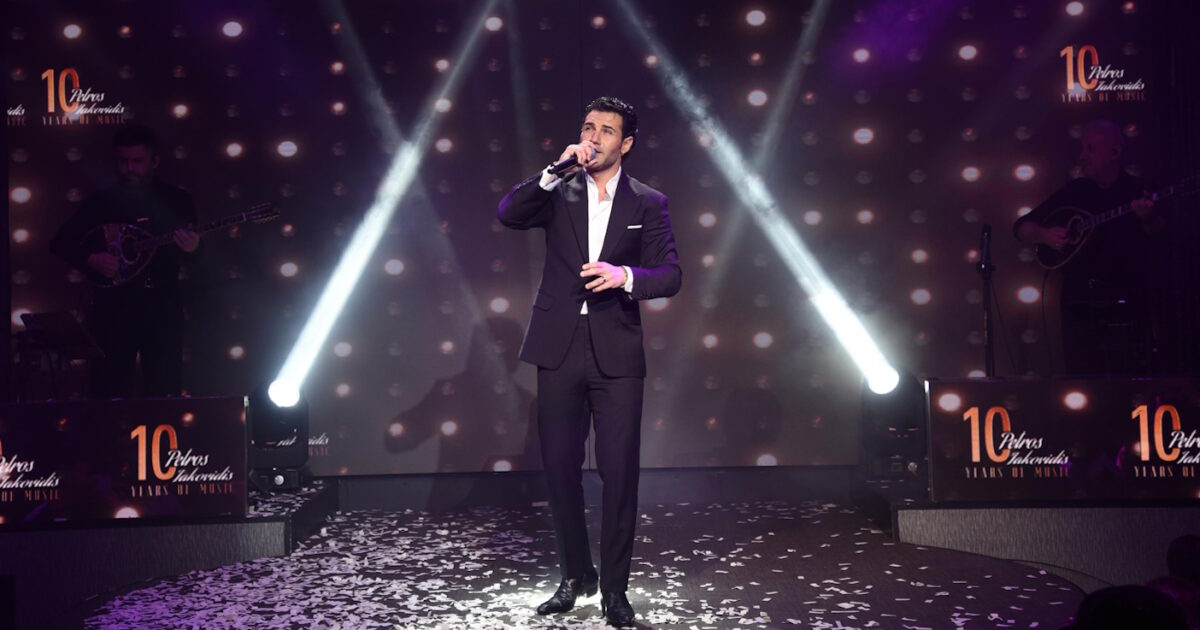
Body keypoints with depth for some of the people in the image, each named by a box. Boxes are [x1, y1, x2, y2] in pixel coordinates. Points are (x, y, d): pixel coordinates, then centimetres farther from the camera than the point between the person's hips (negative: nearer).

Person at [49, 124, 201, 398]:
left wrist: (191, 249, -18)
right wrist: (91, 259, -11)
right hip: (113, 304, 0)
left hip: (162, 304, 0)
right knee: (109, 393, 1)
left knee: (165, 390, 2)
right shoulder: (102, 201, 3)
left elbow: (194, 257, 5)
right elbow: (60, 243, 6)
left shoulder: (178, 200, 4)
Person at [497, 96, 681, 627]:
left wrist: (626, 275, -18)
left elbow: (670, 275, 0)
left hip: (616, 352, -1)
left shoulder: (648, 204, 6)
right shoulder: (559, 193, 9)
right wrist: (556, 170, -14)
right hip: (559, 348, 2)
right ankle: (575, 576, 25)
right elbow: (508, 214, -8)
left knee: (619, 472, -1)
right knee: (560, 468, 8)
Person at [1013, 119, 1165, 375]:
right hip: (1078, 304, 3)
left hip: (1126, 307, -3)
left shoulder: (1138, 190, 1)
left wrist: (1148, 218, -40)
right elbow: (1021, 227, 12)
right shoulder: (1073, 192, 11)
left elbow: (1159, 229, -18)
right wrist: (1044, 234, -9)